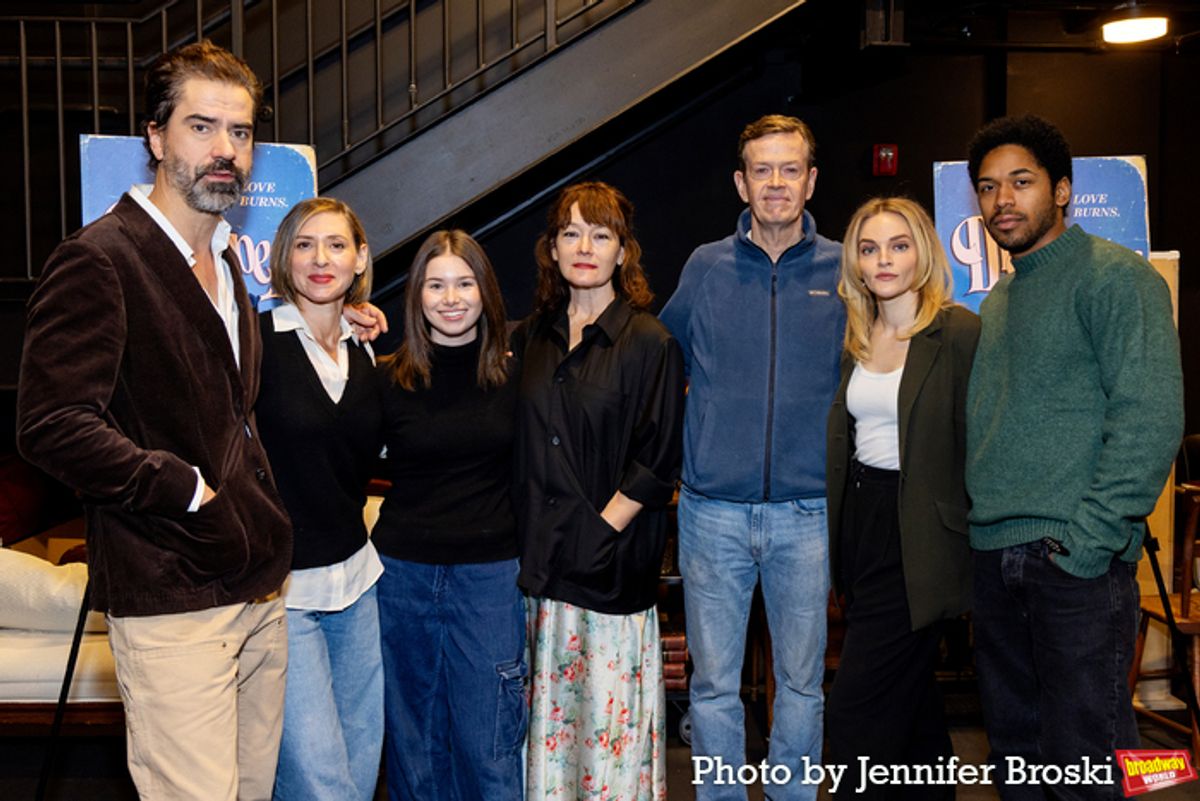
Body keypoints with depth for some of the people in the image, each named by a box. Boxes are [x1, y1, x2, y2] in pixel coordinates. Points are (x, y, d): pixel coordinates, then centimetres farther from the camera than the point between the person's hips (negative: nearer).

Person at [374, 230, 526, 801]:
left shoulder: (513, 375, 1)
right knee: (413, 739, 14)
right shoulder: (390, 379, -1)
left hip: (489, 575, -1)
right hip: (403, 571, 1)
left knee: (489, 747, 3)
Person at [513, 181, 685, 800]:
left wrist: (602, 528, -12)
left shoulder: (649, 342, -4)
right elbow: (523, 447, 16)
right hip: (544, 557, 4)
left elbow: (657, 460, -7)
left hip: (614, 560, -4)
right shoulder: (533, 335, 10)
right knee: (551, 705, 10)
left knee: (609, 710, 1)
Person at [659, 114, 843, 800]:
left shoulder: (843, 270, 2)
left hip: (806, 512, 0)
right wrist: (699, 406, 7)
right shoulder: (705, 268, 5)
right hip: (714, 511, 1)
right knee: (714, 682, 9)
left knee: (802, 679, 12)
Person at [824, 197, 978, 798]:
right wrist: (837, 535, 13)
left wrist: (964, 532, -12)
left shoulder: (958, 331, -10)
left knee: (855, 710, -6)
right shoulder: (854, 339, 10)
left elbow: (974, 443, -11)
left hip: (916, 535, -7)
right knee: (912, 700, 19)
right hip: (861, 524, 7)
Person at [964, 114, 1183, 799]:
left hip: (1077, 560, -7)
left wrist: (1087, 537, -19)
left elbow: (1153, 414, -16)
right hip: (996, 557, 8)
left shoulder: (1113, 275, -6)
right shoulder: (1000, 299, 19)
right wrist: (977, 521, 10)